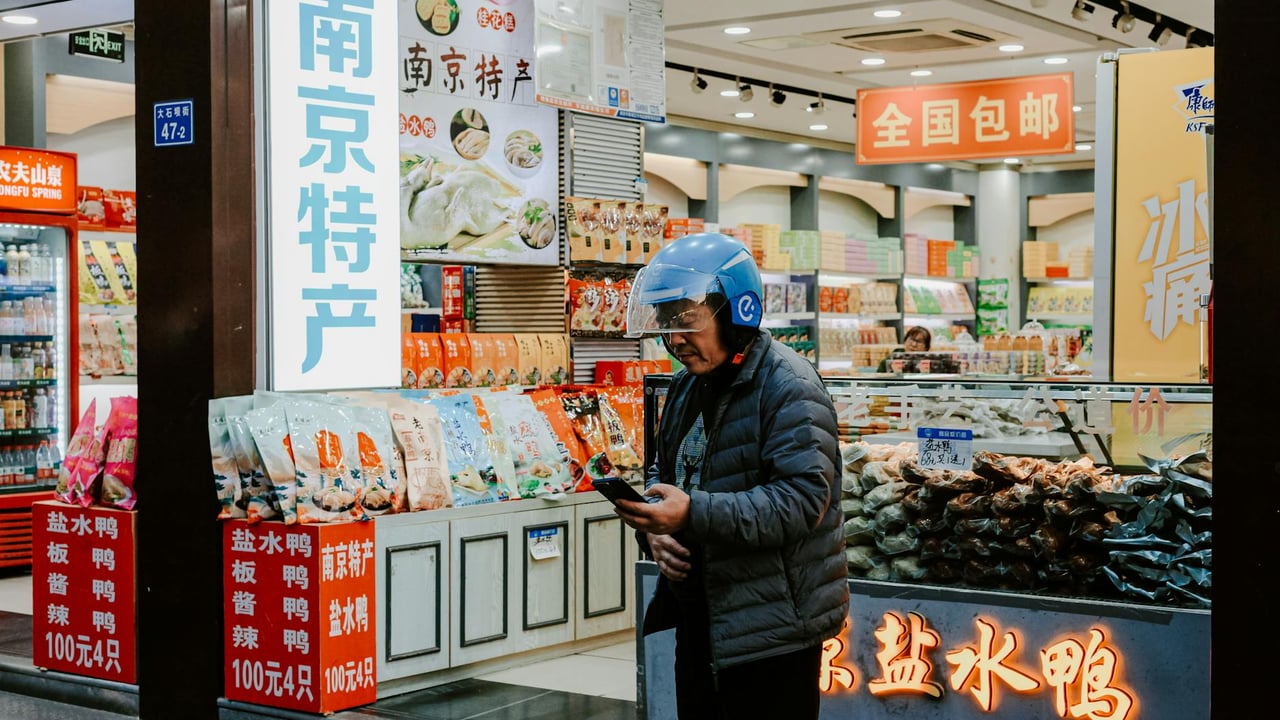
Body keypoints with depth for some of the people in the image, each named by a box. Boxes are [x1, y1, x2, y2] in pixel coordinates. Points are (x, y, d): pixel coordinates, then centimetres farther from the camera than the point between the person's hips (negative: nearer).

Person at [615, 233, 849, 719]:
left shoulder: (788, 387, -16)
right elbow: (663, 473, 22)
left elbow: (803, 498, -26)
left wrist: (693, 514, -34)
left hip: (771, 627, -9)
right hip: (697, 614, 9)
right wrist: (654, 529, -1)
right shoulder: (686, 385, 13)